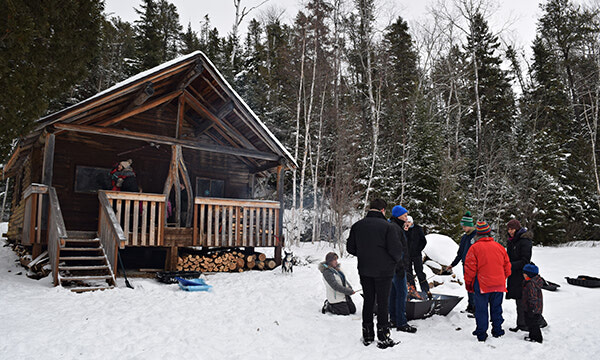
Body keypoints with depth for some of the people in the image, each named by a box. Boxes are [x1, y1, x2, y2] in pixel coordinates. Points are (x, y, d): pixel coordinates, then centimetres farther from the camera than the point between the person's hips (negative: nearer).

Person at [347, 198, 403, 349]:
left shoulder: (357, 225, 0)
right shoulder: (387, 226, -14)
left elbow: (350, 247, 5)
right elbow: (396, 249, -15)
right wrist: (396, 259, 7)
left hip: (364, 270, 4)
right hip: (384, 270, -4)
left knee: (368, 301, 14)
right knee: (382, 303, 5)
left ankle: (367, 335, 21)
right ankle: (383, 337, 11)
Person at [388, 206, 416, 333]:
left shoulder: (397, 227, 18)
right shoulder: (394, 228, -16)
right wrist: (400, 267, -21)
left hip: (393, 267, 11)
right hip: (397, 266, -11)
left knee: (394, 292, 13)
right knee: (402, 293, -8)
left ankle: (393, 320, 20)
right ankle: (401, 323, -5)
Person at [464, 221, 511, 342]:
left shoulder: (475, 248, -10)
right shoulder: (499, 247, 7)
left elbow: (470, 268, -10)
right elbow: (507, 267, 14)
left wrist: (468, 283, 2)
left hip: (482, 285, -4)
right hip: (499, 285, 5)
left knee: (481, 309, 4)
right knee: (496, 308, 18)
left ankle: (481, 333, 8)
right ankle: (497, 330, 26)